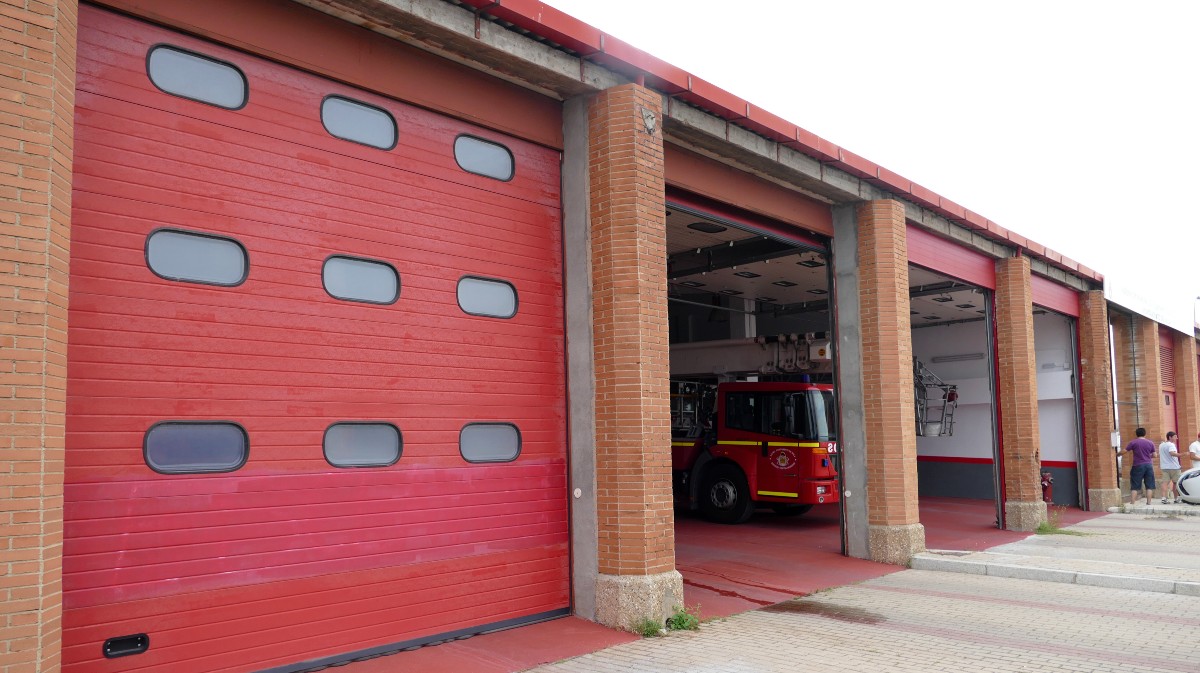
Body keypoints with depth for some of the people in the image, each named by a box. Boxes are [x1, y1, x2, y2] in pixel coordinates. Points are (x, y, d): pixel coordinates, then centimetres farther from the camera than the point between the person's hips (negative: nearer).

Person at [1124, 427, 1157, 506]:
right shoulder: (1150, 443, 5)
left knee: (1134, 486, 0)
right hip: (1149, 465, 3)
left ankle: (1132, 503, -4)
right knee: (1149, 486, 9)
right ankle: (1148, 502, 7)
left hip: (1138, 466, -2)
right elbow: (1154, 455, 8)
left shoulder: (1133, 443, -5)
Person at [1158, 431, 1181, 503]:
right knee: (1175, 482, 8)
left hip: (1164, 467, 6)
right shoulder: (1171, 445, -11)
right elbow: (1172, 453, -29)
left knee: (1166, 482, -1)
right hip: (1173, 466, -6)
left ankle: (1164, 498, -14)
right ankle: (1175, 498, 14)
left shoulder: (1161, 445, 14)